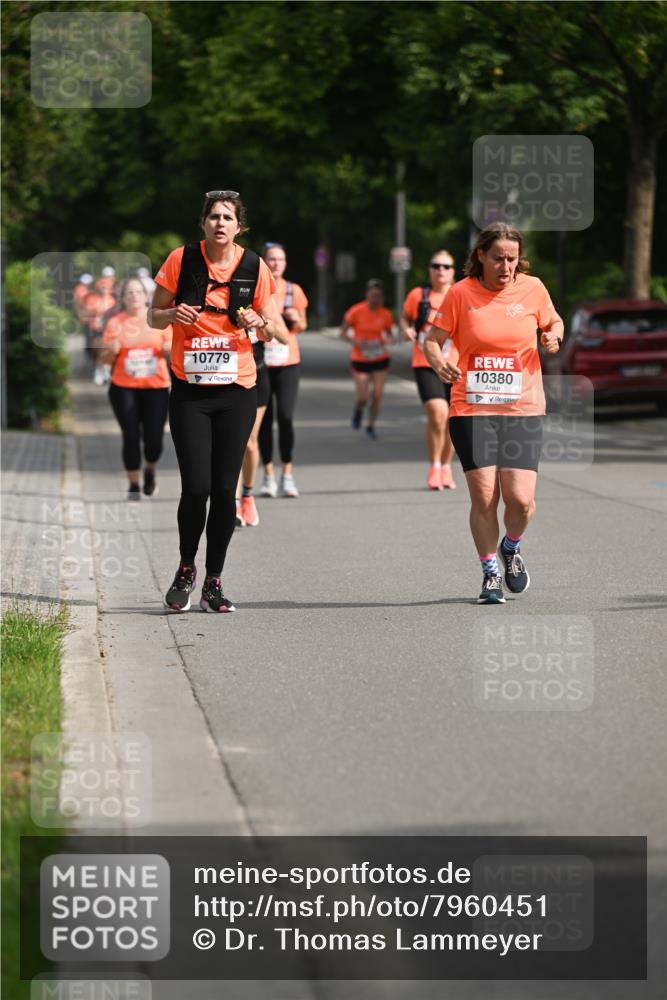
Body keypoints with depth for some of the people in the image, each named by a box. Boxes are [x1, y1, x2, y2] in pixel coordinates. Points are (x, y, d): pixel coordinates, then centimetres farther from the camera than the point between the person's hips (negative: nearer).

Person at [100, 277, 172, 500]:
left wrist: (170, 348, -11)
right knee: (131, 437, -4)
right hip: (124, 387, 0)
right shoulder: (115, 323, 3)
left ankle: (150, 471, 27)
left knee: (154, 438, -5)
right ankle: (133, 485, 11)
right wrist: (111, 351, -16)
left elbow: (171, 345, 12)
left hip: (156, 386, 0)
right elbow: (105, 359, 6)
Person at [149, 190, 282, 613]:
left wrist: (259, 322, -16)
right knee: (196, 487, -10)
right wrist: (174, 314, -15)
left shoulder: (254, 267, 0)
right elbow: (154, 317, 7)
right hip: (189, 389, -1)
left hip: (237, 390, 1)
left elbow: (276, 332, 7)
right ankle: (186, 570, 14)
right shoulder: (182, 260, -2)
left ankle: (214, 582, 12)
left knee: (225, 489, -1)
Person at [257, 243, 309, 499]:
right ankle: (268, 475, 10)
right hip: (259, 362, 0)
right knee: (264, 419, 2)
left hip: (287, 361, 0)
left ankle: (287, 475, -3)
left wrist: (296, 319, -7)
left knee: (285, 417, -10)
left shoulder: (294, 291, 6)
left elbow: (302, 326, 14)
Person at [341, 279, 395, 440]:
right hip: (360, 360, -2)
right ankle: (358, 409, 32)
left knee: (377, 396, -3)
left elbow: (389, 334, 10)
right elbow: (343, 332, -4)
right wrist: (355, 342, -22)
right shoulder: (356, 312, -12)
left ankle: (371, 426, 20)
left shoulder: (385, 315, -4)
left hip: (380, 360, 2)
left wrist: (390, 339, -14)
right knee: (363, 398, -6)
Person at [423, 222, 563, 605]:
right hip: (472, 410, -1)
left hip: (523, 410, 1)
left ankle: (512, 548, 25)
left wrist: (553, 335, -4)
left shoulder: (532, 288, 2)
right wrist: (438, 362, -19)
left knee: (520, 498, -9)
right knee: (484, 497, -7)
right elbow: (434, 339, 3)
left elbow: (553, 321, 20)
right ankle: (491, 574, 14)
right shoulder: (461, 293, -2)